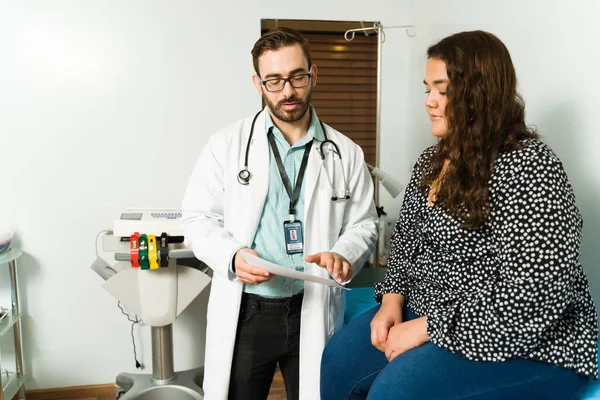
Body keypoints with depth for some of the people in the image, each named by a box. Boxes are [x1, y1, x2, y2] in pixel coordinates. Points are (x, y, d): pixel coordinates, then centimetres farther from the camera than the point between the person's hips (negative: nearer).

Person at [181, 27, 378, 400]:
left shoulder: (346, 153, 2)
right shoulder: (227, 145, -2)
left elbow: (364, 224, 5)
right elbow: (198, 218, -1)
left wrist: (343, 255, -16)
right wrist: (232, 256, -19)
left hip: (316, 311, 1)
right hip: (244, 312, 0)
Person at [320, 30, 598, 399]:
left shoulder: (528, 168, -21)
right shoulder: (432, 161, 6)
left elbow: (533, 301, -26)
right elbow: (406, 240, 15)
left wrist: (426, 328, -22)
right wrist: (393, 298, -3)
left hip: (525, 344, -7)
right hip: (430, 315, 8)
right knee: (339, 360, -2)